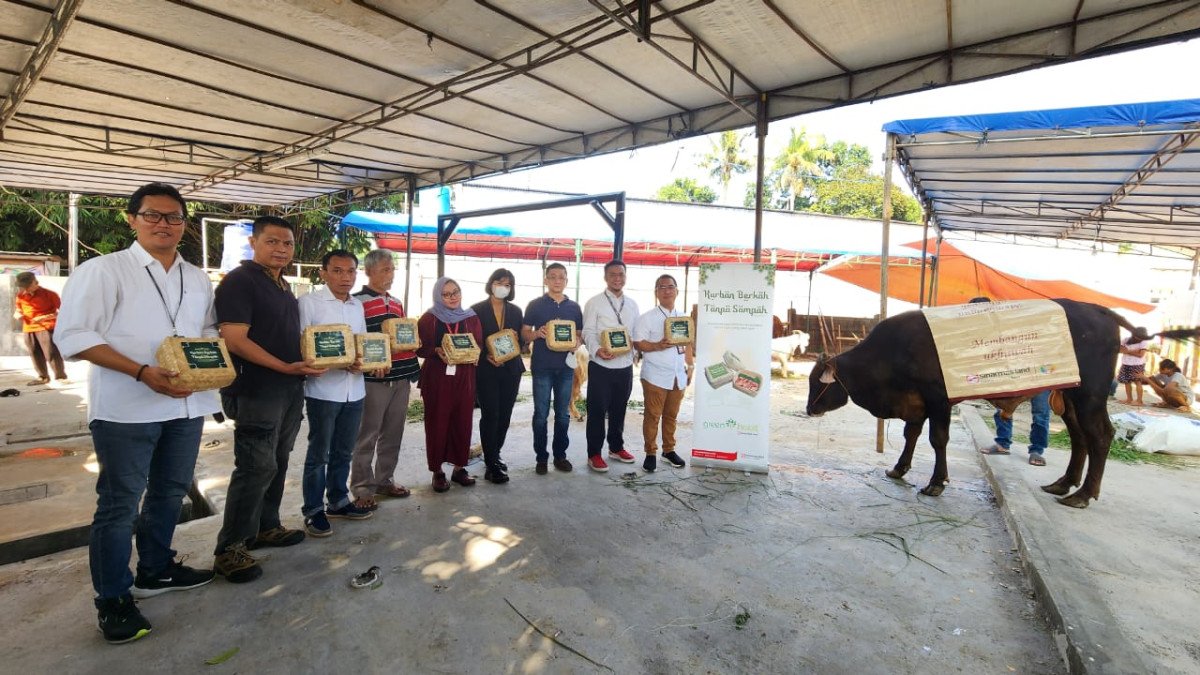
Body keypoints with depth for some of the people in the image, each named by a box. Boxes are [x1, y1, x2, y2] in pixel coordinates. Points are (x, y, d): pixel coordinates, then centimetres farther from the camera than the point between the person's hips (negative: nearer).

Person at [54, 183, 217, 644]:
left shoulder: (197, 279, 11)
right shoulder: (103, 270, -7)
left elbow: (210, 328, 19)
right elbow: (72, 335, -13)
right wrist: (143, 372, -23)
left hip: (186, 404, 6)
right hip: (126, 409, -6)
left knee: (170, 492, 17)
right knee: (119, 503, 3)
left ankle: (155, 570, 36)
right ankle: (113, 600, 17)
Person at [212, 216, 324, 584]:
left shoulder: (283, 286, 16)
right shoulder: (239, 280, -11)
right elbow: (234, 339, -20)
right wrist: (286, 367, -22)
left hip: (290, 389, 9)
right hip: (255, 391, -9)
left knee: (276, 463, 16)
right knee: (256, 468, -5)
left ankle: (266, 527, 30)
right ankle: (229, 547, 9)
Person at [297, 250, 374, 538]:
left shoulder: (358, 306, 12)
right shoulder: (309, 302, -7)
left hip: (354, 390, 6)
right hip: (323, 390, -6)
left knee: (343, 452, 16)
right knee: (319, 454, 5)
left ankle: (338, 501, 30)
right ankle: (313, 510, 19)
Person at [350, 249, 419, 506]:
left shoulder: (397, 303, 16)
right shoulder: (357, 301, -5)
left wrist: (410, 372, 7)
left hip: (401, 378, 7)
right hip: (373, 379, -7)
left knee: (393, 435, 13)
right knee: (366, 436, 2)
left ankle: (385, 480, 25)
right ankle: (362, 486, 13)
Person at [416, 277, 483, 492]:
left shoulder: (471, 318, 10)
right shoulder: (428, 319, 3)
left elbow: (479, 346, 9)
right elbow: (420, 347, 1)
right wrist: (437, 352, -17)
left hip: (464, 378, 2)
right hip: (436, 378, -2)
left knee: (462, 422, 3)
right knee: (437, 423, 0)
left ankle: (459, 468, 17)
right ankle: (437, 471, 11)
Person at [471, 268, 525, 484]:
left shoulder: (516, 311, 11)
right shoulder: (477, 310, -1)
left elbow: (522, 340, 12)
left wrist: (516, 345, -10)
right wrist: (486, 356, -16)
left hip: (511, 369, 4)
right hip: (486, 370, -4)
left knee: (504, 414, 9)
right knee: (490, 414, -7)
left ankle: (494, 454, 28)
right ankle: (491, 465, -1)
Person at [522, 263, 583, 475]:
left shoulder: (574, 307, 9)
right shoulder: (535, 305, 0)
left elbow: (581, 334, 14)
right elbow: (524, 333, 0)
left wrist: (577, 342, -9)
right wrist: (537, 334, -20)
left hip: (565, 367, 3)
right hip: (542, 367, -3)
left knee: (563, 414, 9)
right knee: (541, 414, 3)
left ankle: (560, 455, 21)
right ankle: (541, 457, 14)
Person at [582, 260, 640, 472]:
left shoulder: (632, 304, 12)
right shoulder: (594, 303, -3)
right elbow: (588, 332, -9)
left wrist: (635, 354, -1)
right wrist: (597, 350, -27)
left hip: (625, 365, 5)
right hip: (601, 366, -5)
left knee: (619, 409, 16)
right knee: (597, 411, 2)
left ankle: (616, 448, 32)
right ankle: (594, 454, 14)